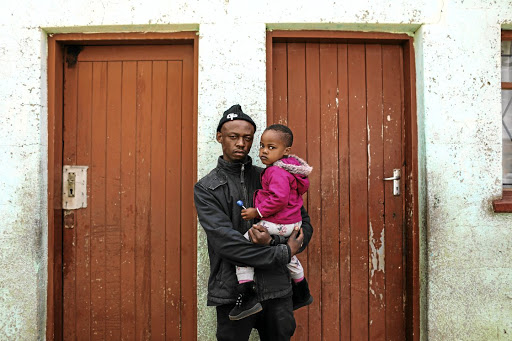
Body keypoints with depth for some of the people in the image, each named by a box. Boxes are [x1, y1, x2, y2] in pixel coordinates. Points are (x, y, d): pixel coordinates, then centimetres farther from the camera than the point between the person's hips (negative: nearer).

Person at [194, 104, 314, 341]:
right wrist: (283, 253, -15)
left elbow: (305, 224, 5)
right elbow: (225, 241, -14)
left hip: (277, 289, 3)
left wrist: (273, 242, -15)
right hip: (233, 293, -2)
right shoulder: (206, 189, -2)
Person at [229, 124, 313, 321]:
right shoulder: (288, 168, 12)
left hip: (276, 225, -11)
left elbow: (279, 199, -30)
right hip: (292, 223, 11)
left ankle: (248, 299, -11)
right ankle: (302, 294, 50)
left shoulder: (277, 172, -20)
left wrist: (257, 212, -22)